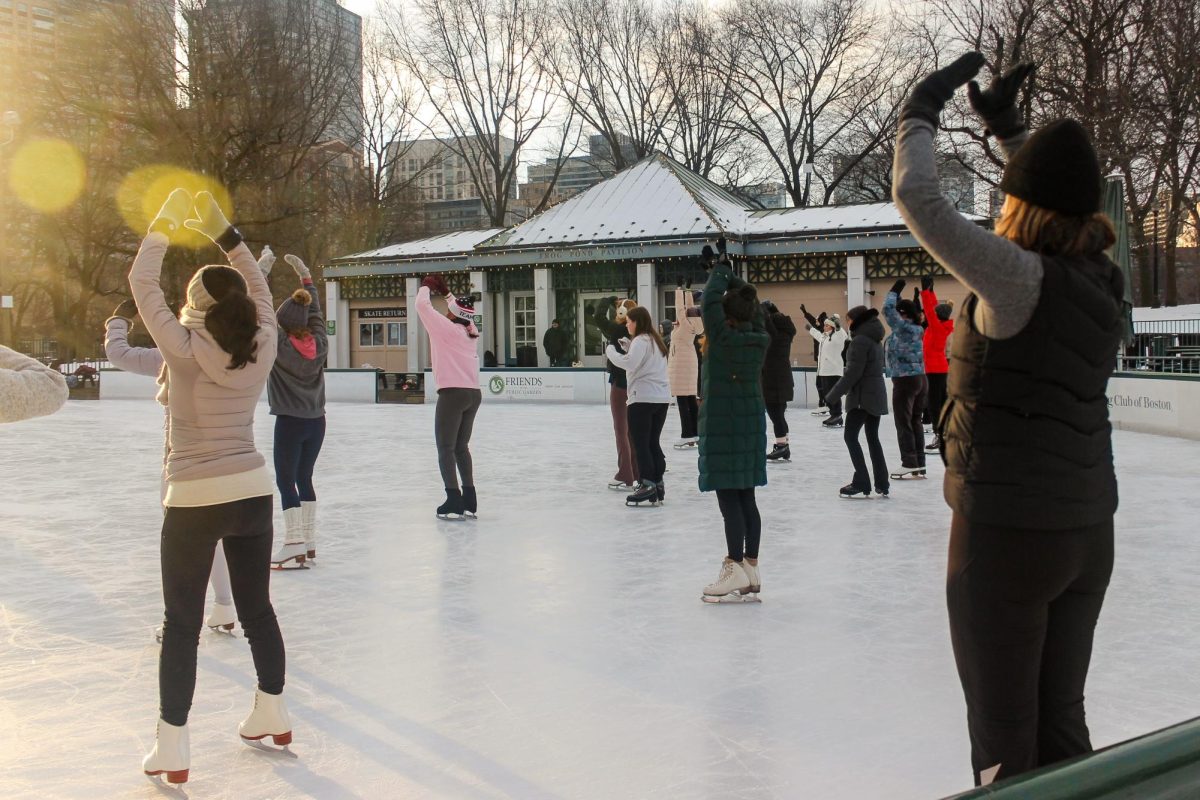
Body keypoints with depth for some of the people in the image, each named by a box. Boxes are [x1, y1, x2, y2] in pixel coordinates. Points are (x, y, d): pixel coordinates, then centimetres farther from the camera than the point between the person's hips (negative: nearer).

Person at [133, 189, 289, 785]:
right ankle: (272, 713, 32)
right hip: (253, 493, 4)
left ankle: (172, 748, 5)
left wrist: (165, 225, 3)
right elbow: (258, 287, 13)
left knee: (181, 623, 3)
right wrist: (223, 232, 10)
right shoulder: (262, 348, -4)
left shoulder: (184, 349, -14)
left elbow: (142, 283, -5)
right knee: (257, 607, 18)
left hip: (195, 501, -4)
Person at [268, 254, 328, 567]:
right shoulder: (319, 345, 0)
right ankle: (309, 541, 18)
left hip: (289, 422, -6)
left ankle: (294, 543, -12)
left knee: (286, 481, -3)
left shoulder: (279, 345, -13)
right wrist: (305, 276, 21)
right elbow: (316, 311, 13)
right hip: (316, 421, 6)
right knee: (304, 479, 15)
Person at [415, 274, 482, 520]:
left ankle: (454, 502, -9)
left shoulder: (446, 328, -8)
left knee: (446, 448, -1)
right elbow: (464, 314, 32)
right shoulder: (470, 332, 10)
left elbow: (422, 305, -8)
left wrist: (426, 286, 11)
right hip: (474, 394, 7)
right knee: (461, 447, 16)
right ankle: (469, 501, 15)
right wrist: (445, 291, 31)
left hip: (453, 393, -7)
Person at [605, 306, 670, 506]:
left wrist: (610, 350, -10)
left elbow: (629, 363, -22)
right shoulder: (655, 340, 20)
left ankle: (648, 484, -6)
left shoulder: (641, 340, -10)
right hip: (662, 397, 9)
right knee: (653, 442, 12)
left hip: (643, 398, -9)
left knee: (641, 443, -4)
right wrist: (627, 346, 8)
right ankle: (658, 485, 12)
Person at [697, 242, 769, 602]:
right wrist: (728, 272, 22)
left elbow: (709, 300, -8)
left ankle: (735, 570, -4)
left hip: (721, 424, -6)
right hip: (752, 423, 6)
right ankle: (751, 567, 15)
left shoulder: (723, 336, -15)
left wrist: (719, 268, 8)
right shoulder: (761, 340, 1)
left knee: (728, 498, -4)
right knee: (746, 497, 11)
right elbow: (753, 306, 15)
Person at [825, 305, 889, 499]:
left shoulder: (860, 340, -14)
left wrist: (834, 395, -16)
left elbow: (853, 372, -19)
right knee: (873, 438, 12)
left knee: (850, 436, -5)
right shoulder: (875, 339, 14)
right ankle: (882, 484, 12)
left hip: (863, 396, -9)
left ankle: (861, 482, -9)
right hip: (877, 394, 9)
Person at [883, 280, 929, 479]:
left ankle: (910, 466, -3)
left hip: (905, 381, -8)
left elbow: (888, 310, -17)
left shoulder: (903, 328, -14)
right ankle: (919, 465, 14)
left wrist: (894, 291, -4)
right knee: (915, 422, 12)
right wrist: (898, 295, 19)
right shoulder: (917, 329, 9)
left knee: (904, 424, -3)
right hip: (920, 379, 8)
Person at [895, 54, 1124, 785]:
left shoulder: (1023, 278, -18)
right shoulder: (1101, 278, 3)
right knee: (1063, 725, 17)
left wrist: (923, 109, -5)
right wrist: (1008, 125, 26)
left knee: (1005, 738, 4)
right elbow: (1065, 205, 23)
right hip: (1088, 532, 7)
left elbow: (917, 198, -20)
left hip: (1006, 533, -7)